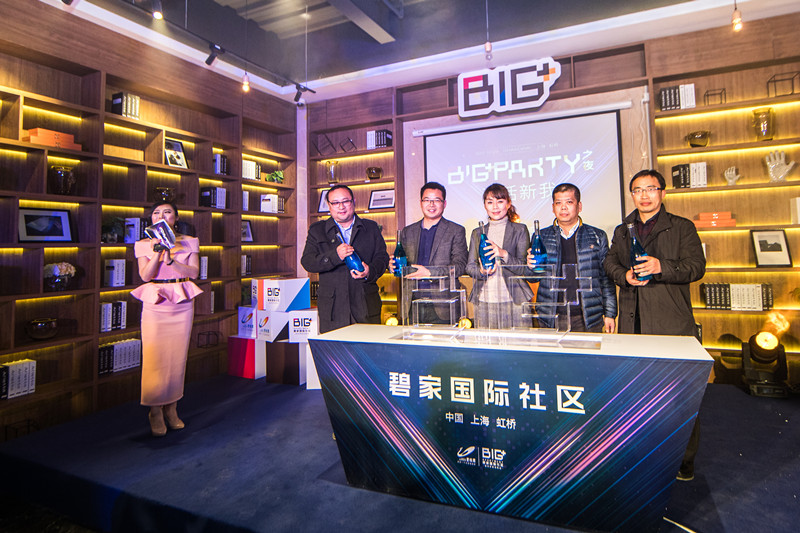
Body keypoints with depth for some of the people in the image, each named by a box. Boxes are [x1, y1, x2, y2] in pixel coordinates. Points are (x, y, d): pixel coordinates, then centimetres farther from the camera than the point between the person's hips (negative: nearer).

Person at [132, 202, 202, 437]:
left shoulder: (189, 242, 7)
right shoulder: (144, 244, 6)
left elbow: (193, 272, -3)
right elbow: (145, 275, -6)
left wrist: (171, 259, -16)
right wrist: (158, 252, -18)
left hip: (182, 304, 1)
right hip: (155, 305, -1)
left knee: (178, 356, 3)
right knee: (154, 358, -3)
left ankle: (171, 408, 18)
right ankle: (156, 411, 12)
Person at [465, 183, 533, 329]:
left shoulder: (520, 230, 6)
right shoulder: (477, 233, 15)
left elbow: (523, 267, -1)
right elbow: (469, 266, 11)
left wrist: (503, 254, -19)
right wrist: (481, 271, -11)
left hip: (513, 301, -2)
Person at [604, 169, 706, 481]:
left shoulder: (682, 227, 5)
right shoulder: (622, 231, 18)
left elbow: (696, 266, -4)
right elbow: (609, 262, 13)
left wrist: (661, 267, -22)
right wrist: (624, 275, -8)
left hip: (672, 323, -3)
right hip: (633, 323, 4)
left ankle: (684, 460, 15)